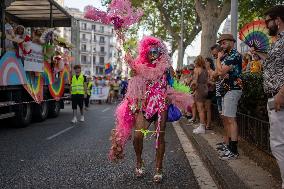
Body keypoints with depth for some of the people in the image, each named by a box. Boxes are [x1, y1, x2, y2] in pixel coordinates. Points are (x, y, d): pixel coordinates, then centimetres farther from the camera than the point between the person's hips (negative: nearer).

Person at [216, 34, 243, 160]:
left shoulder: (235, 55, -11)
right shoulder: (227, 55, 19)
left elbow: (220, 71, -19)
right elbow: (220, 73, 12)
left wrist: (219, 58, -4)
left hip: (233, 90, -10)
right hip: (226, 89, 10)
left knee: (230, 119, -10)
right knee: (226, 119, 13)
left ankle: (234, 151, -6)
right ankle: (231, 145, 22)